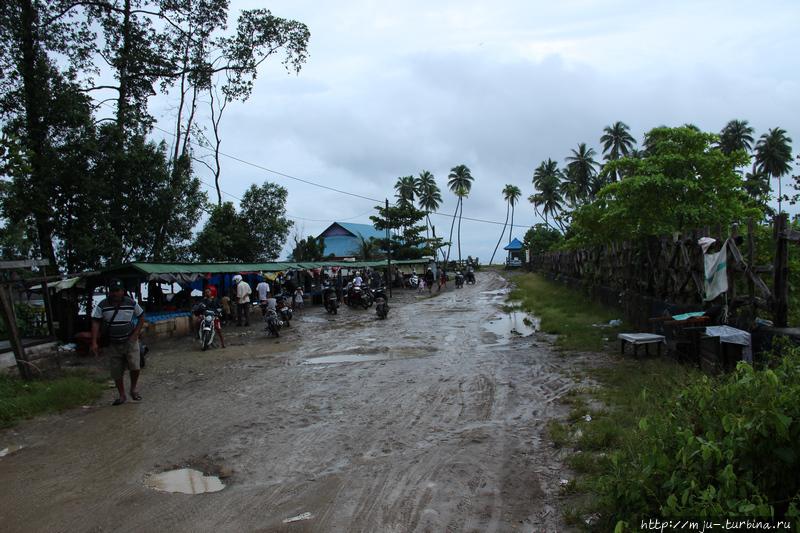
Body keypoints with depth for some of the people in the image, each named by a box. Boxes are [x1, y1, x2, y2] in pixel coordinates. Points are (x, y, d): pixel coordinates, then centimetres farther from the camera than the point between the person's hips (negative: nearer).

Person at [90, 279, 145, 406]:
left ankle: (134, 389, 15)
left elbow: (141, 317, 7)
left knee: (135, 367, -12)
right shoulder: (102, 305, -6)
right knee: (116, 372, 7)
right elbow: (95, 323, -7)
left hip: (130, 341, -1)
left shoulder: (131, 303, -6)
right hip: (113, 344, 1)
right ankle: (122, 396, 24)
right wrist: (94, 342, -14)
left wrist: (136, 333, -4)